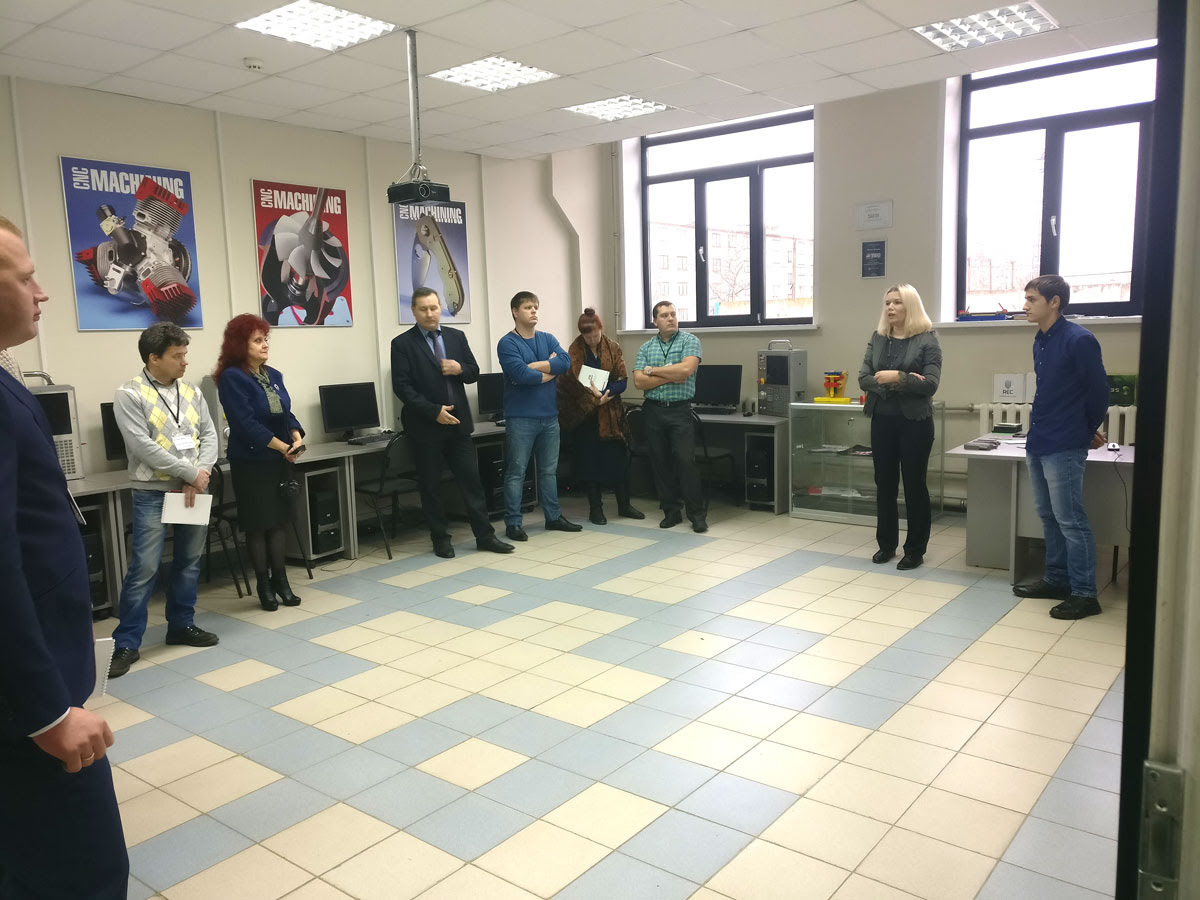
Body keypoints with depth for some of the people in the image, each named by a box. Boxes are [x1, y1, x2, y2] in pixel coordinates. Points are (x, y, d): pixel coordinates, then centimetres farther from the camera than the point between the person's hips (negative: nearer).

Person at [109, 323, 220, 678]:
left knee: (189, 562, 13)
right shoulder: (129, 395, -9)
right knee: (144, 568, -6)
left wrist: (201, 474, -11)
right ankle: (126, 643, 4)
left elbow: (209, 435, 6)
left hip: (194, 491, 6)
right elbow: (143, 447, -17)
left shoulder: (191, 392, 9)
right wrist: (191, 473, -17)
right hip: (153, 493, -6)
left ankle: (181, 625, 28)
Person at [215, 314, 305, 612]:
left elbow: (286, 413, 8)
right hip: (250, 462, -6)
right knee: (258, 525, 3)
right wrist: (283, 447, -19)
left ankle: (280, 581, 18)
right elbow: (246, 423, -18)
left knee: (278, 521, 9)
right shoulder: (231, 378, -11)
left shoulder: (273, 375, 9)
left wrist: (297, 438, -12)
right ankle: (265, 586, 15)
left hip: (279, 461, 6)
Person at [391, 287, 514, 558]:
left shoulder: (457, 337, 9)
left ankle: (485, 536, 13)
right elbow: (402, 386, -10)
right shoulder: (402, 344, -4)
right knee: (431, 486, 6)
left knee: (472, 480, 5)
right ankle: (441, 540, 18)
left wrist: (460, 369, -11)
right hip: (425, 427, -3)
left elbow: (474, 373, 12)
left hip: (458, 422, 3)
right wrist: (433, 411, -17)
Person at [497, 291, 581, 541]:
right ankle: (513, 523, 5)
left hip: (549, 416, 6)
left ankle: (554, 517, 25)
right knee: (516, 471, -1)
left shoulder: (548, 339, 10)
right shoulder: (507, 343, -6)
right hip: (521, 417, -6)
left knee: (549, 470, 14)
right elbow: (522, 375, -20)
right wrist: (550, 370, -6)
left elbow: (565, 361, -8)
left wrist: (533, 366, -15)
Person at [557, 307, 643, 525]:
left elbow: (622, 380, -3)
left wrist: (606, 393, -20)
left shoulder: (613, 348, 2)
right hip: (585, 413, -2)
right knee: (591, 460, 3)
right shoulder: (575, 350, -4)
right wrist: (595, 397, -26)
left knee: (618, 459, 5)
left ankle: (624, 505, 21)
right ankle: (595, 509, 14)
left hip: (611, 413, 2)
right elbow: (575, 382, -13)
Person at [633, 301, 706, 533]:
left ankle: (696, 513, 2)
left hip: (680, 410, -4)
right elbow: (639, 381, -1)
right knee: (660, 463, 7)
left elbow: (686, 369, -16)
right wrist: (670, 377, -10)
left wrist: (653, 370, -6)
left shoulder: (690, 341, 1)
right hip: (653, 411, 4)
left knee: (686, 461, -9)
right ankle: (671, 511, 17)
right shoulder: (646, 348, 10)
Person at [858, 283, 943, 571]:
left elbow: (930, 384, -14)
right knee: (884, 484, 11)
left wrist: (898, 378, -23)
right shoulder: (877, 338, 8)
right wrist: (889, 384, -16)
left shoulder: (927, 339, -5)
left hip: (914, 421, -4)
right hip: (882, 420, 4)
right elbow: (864, 379, 0)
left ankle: (915, 550, 14)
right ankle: (886, 544, 23)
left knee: (914, 485, 4)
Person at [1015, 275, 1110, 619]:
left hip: (1064, 448, -8)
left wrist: (1088, 431, 6)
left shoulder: (1079, 340, -14)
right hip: (1037, 444, 8)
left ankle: (1084, 594, 6)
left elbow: (1099, 391, -8)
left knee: (1070, 519, -3)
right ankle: (1056, 580, 27)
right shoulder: (1040, 341, 10)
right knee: (1048, 515, 15)